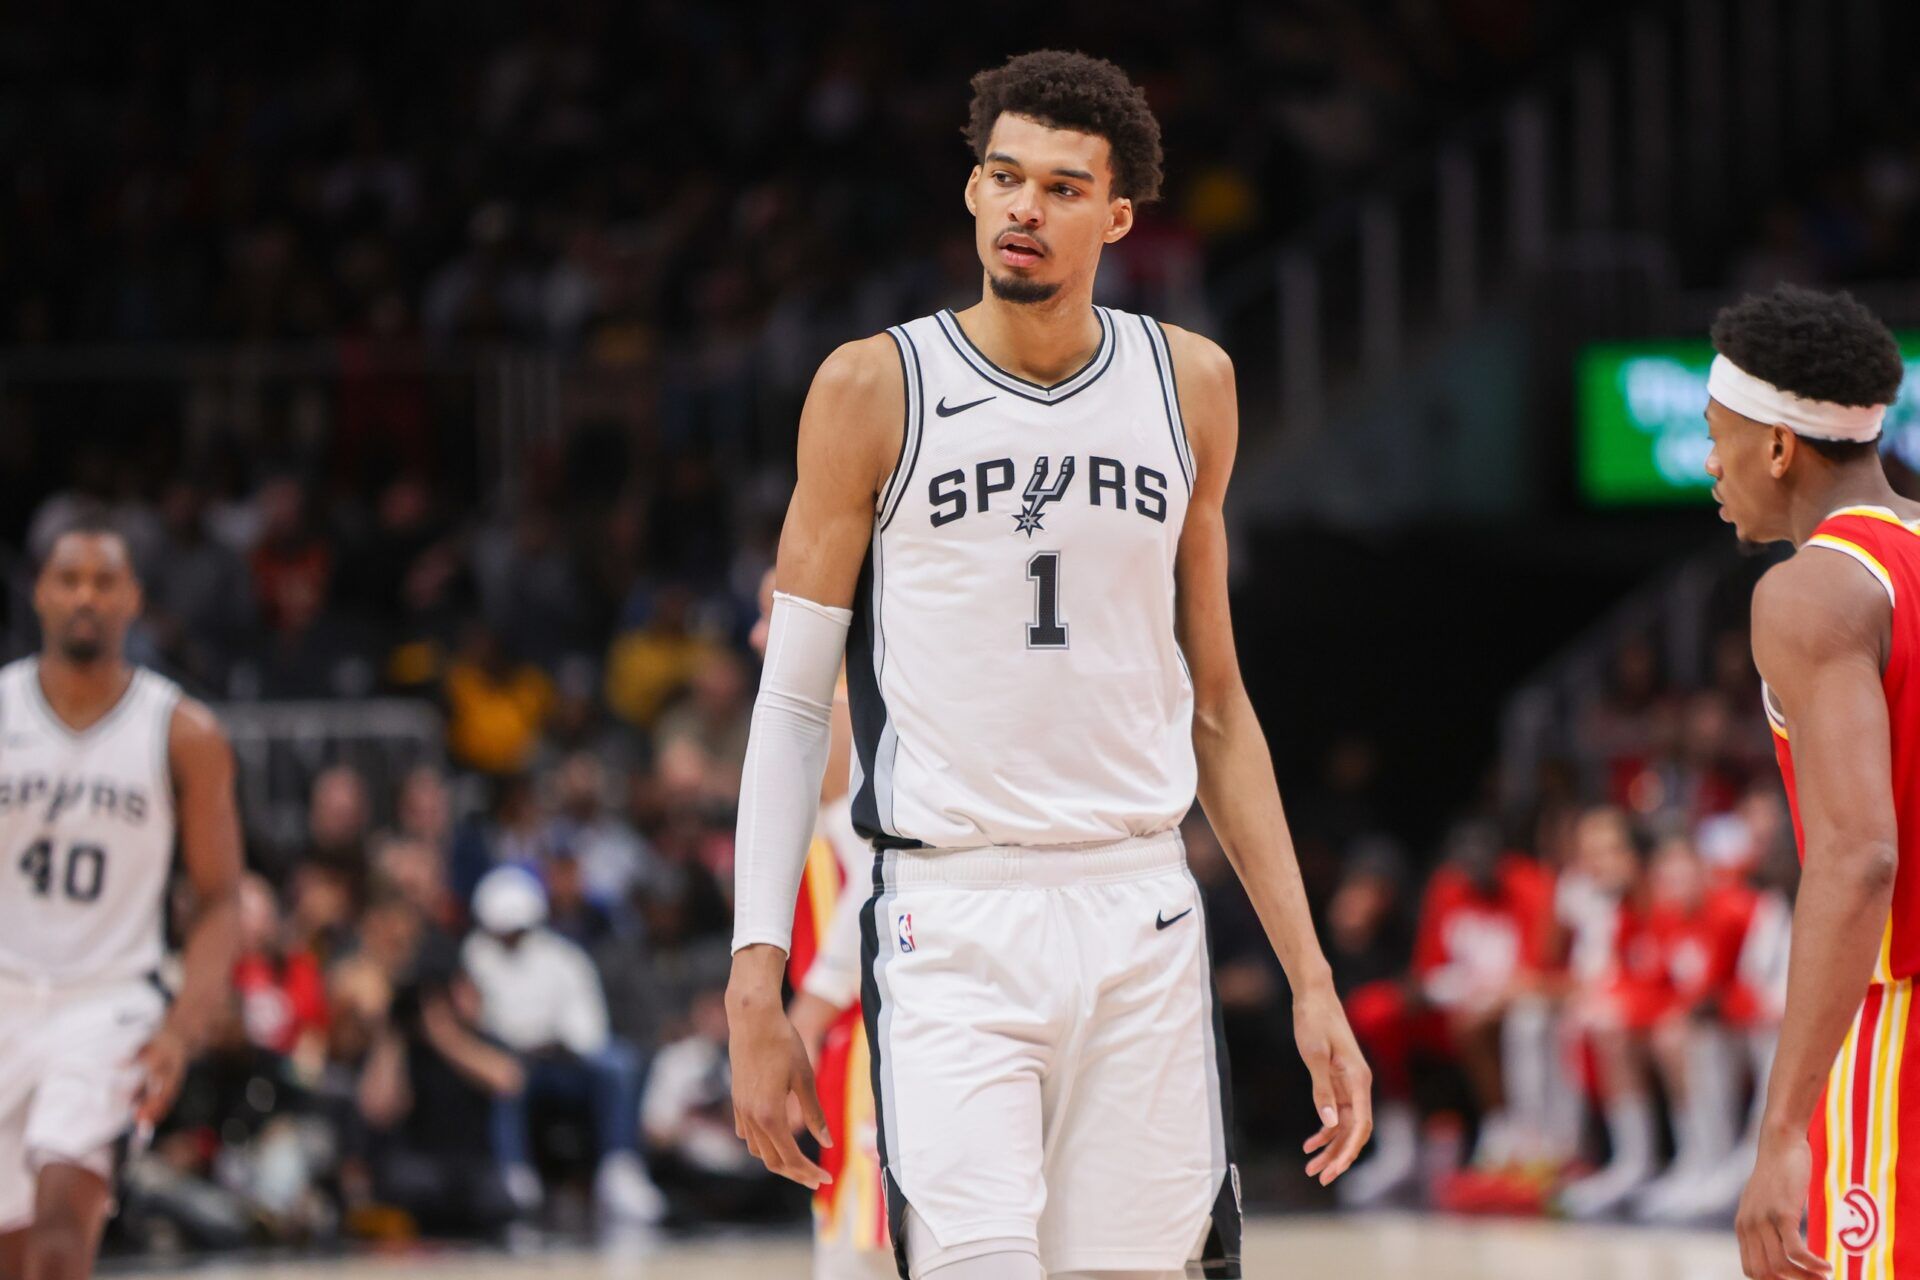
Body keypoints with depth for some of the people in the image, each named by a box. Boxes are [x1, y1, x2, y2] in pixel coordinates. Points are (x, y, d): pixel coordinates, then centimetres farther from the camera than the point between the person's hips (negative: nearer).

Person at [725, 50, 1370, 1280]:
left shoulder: (1189, 385, 9)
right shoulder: (877, 389, -1)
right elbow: (793, 706, 2)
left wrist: (1310, 975, 11)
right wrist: (755, 984, -6)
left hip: (1142, 917, 3)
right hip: (952, 918, -3)